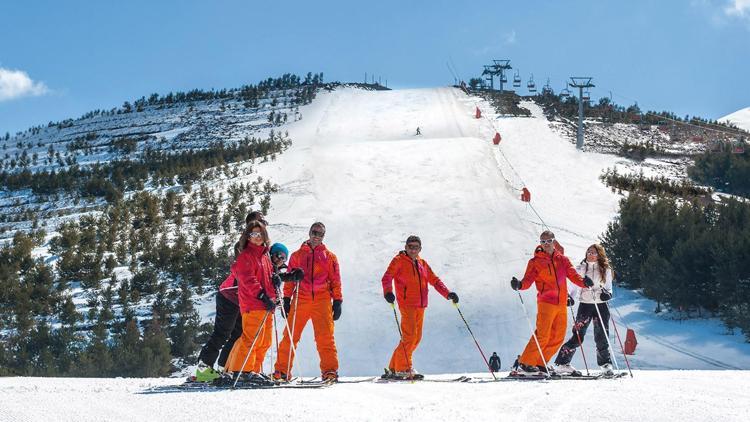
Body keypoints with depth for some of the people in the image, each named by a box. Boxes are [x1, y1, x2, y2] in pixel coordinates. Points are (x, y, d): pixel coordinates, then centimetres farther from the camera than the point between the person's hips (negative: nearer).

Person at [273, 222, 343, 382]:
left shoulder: (330, 257, 16)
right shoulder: (297, 255, 16)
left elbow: (335, 281, 12)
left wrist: (337, 302, 4)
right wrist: (286, 299, 4)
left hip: (322, 300, 0)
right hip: (300, 299, 0)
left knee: (325, 337, -9)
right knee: (290, 335, -4)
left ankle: (329, 370, -5)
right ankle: (282, 370, 0)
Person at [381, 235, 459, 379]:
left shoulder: (422, 264, 18)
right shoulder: (399, 261, 1)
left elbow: (434, 280, 18)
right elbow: (387, 277, -10)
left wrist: (448, 294, 4)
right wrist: (388, 292, -29)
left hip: (420, 306, 7)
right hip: (407, 304, -7)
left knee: (416, 338, 7)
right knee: (409, 336, -15)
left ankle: (394, 368, 15)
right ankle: (403, 368, -8)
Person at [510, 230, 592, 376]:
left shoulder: (562, 259, 13)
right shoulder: (535, 262, 3)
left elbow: (573, 275, 6)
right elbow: (528, 280, -5)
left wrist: (583, 282, -15)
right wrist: (519, 285, -27)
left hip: (562, 303, 5)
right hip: (546, 302, -5)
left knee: (558, 337, 6)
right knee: (542, 335, -14)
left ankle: (540, 363, 15)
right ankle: (525, 364, -8)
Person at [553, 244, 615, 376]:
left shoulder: (606, 270, 8)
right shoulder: (581, 268, 5)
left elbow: (609, 287, 12)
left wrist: (607, 294, -10)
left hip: (601, 305, 2)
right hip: (585, 304, -2)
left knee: (602, 337, 4)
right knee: (578, 336, -7)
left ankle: (605, 364, 20)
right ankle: (561, 364, -4)